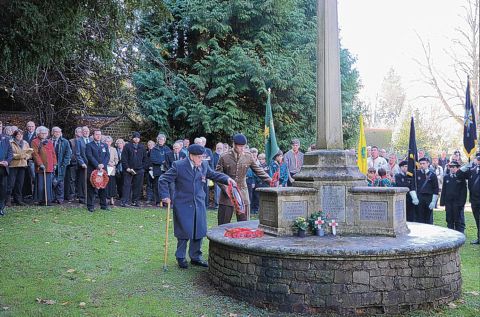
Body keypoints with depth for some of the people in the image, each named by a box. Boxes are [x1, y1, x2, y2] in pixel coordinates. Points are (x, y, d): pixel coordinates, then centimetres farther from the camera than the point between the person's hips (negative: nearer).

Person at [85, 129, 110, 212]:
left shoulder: (105, 145, 17)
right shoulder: (89, 145, 3)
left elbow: (108, 156, 7)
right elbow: (90, 156, -9)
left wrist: (103, 164, -10)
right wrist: (97, 166, -17)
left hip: (103, 169, 4)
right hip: (92, 170, -4)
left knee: (103, 188, 7)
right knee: (91, 188, -1)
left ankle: (103, 205, 14)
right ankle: (90, 206, 4)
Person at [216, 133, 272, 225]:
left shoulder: (248, 156, 1)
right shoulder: (224, 157, -5)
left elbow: (258, 171, 7)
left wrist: (271, 181, -2)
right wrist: (225, 189, -13)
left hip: (243, 194, 2)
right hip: (227, 195, -2)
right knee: (223, 224, 3)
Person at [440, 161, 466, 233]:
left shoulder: (461, 177, -3)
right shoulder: (446, 177, 11)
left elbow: (463, 191, -6)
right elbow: (444, 190, 10)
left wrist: (461, 202, -13)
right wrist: (443, 202, 3)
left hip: (458, 202, -4)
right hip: (448, 202, 4)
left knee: (459, 221, 1)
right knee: (449, 220, 10)